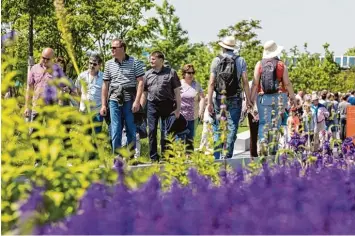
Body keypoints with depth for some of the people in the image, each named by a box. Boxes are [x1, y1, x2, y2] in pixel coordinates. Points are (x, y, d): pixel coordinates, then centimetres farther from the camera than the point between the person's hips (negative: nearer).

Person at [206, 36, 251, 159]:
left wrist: (209, 102, -2)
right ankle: (228, 156, 0)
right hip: (235, 99, 0)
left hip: (219, 99, 0)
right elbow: (245, 81, -5)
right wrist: (248, 99, -1)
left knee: (217, 128, 7)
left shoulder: (216, 60, 1)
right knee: (232, 128, 3)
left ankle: (216, 156, 4)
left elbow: (211, 82, -3)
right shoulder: (240, 61, 2)